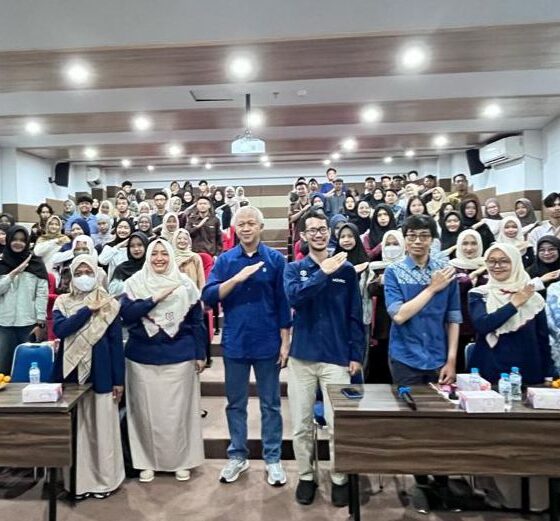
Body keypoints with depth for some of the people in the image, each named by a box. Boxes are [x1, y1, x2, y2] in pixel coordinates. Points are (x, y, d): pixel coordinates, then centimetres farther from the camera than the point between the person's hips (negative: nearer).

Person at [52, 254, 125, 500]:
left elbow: (116, 342, -1)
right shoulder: (62, 301, 6)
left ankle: (104, 479, 19)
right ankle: (77, 480, 22)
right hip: (71, 372, 2)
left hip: (100, 373, -1)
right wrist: (88, 309, -15)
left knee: (101, 425, 5)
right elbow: (60, 329, -13)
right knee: (74, 427, 7)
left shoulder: (108, 304, 0)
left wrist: (119, 380, -4)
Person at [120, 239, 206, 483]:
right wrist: (155, 298, -18)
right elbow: (126, 314, -11)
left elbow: (197, 321, 3)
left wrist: (200, 354, 1)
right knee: (146, 412, 8)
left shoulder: (184, 283, 0)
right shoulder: (135, 283, 0)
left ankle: (181, 461, 24)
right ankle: (147, 462, 26)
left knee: (178, 411, 6)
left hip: (179, 357, 0)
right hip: (142, 358, 1)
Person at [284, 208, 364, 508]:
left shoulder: (346, 269, 2)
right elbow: (294, 296, -19)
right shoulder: (294, 269, 3)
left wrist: (356, 354, -1)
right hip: (302, 356, 1)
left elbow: (355, 316, 3)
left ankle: (339, 478, 25)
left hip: (337, 357, -1)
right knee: (301, 424, 10)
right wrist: (323, 273, -21)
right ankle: (305, 476, 29)